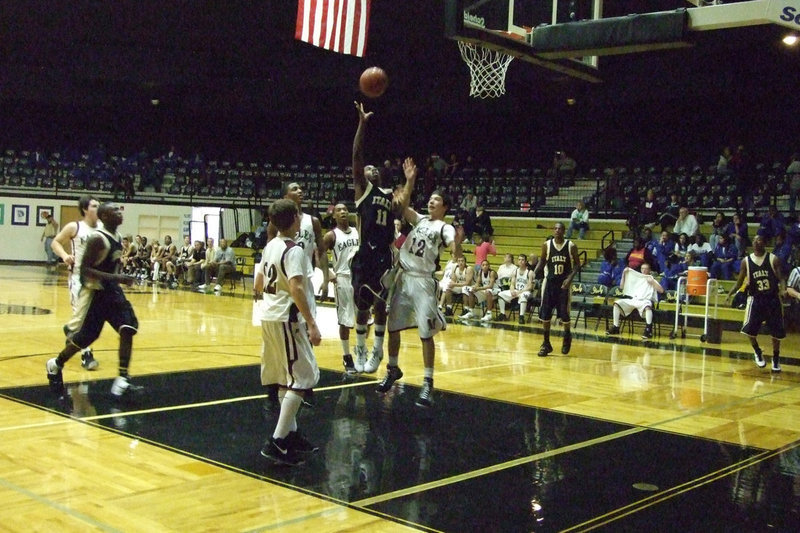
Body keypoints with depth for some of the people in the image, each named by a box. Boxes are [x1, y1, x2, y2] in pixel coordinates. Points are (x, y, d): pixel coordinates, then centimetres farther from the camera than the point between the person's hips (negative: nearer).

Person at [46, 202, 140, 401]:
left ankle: (122, 381, -9)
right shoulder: (97, 239, -21)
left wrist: (120, 278, 12)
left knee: (128, 329, -9)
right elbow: (84, 268, -24)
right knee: (84, 337, 1)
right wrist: (114, 277, -30)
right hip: (94, 292, -8)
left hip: (112, 290, 8)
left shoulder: (118, 237, 7)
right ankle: (55, 366, 29)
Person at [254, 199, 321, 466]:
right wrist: (312, 324, -26)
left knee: (287, 378, 17)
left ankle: (291, 434, 25)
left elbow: (258, 285, 18)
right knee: (303, 379, -6)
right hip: (288, 319, -9)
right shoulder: (294, 250, -16)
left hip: (269, 316, 9)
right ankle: (277, 442, -10)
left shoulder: (270, 246, 10)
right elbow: (296, 289, -26)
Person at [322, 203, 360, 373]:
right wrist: (329, 274, -13)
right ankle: (347, 357, 11)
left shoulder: (358, 232, 10)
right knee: (345, 321, 1)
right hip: (343, 279, -4)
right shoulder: (331, 235, -4)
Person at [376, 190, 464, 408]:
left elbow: (456, 254, -19)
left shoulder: (445, 228, -4)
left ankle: (428, 383, -2)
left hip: (422, 282, -6)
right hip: (402, 278, 6)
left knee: (426, 334, -6)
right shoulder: (420, 220, 14)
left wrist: (458, 243, -41)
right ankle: (393, 369, 32)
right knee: (392, 327, 13)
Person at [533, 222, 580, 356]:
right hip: (550, 282, 2)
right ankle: (546, 343, 10)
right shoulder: (546, 245, -3)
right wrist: (535, 272, -7)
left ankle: (567, 337, 29)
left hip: (564, 283, -2)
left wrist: (570, 278, -16)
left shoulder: (571, 246, -7)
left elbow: (577, 264, -1)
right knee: (545, 313, -1)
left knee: (564, 313, 0)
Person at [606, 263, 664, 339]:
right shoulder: (636, 279, 28)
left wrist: (652, 282, -2)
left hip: (644, 301, -4)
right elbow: (622, 286, 26)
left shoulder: (652, 280, 19)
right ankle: (616, 327, -15)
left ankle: (648, 330, -43)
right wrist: (624, 274, 16)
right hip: (633, 300, 4)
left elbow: (661, 290, 5)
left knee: (647, 306, -41)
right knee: (617, 303, -17)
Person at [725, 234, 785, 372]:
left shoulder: (773, 259, -6)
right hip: (755, 299, 1)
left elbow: (781, 279, -7)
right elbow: (739, 282, 4)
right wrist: (730, 294, -11)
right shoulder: (746, 261, -1)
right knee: (749, 329, -9)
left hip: (773, 299, -1)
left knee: (776, 332, 4)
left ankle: (776, 358, 25)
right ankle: (757, 353, 18)